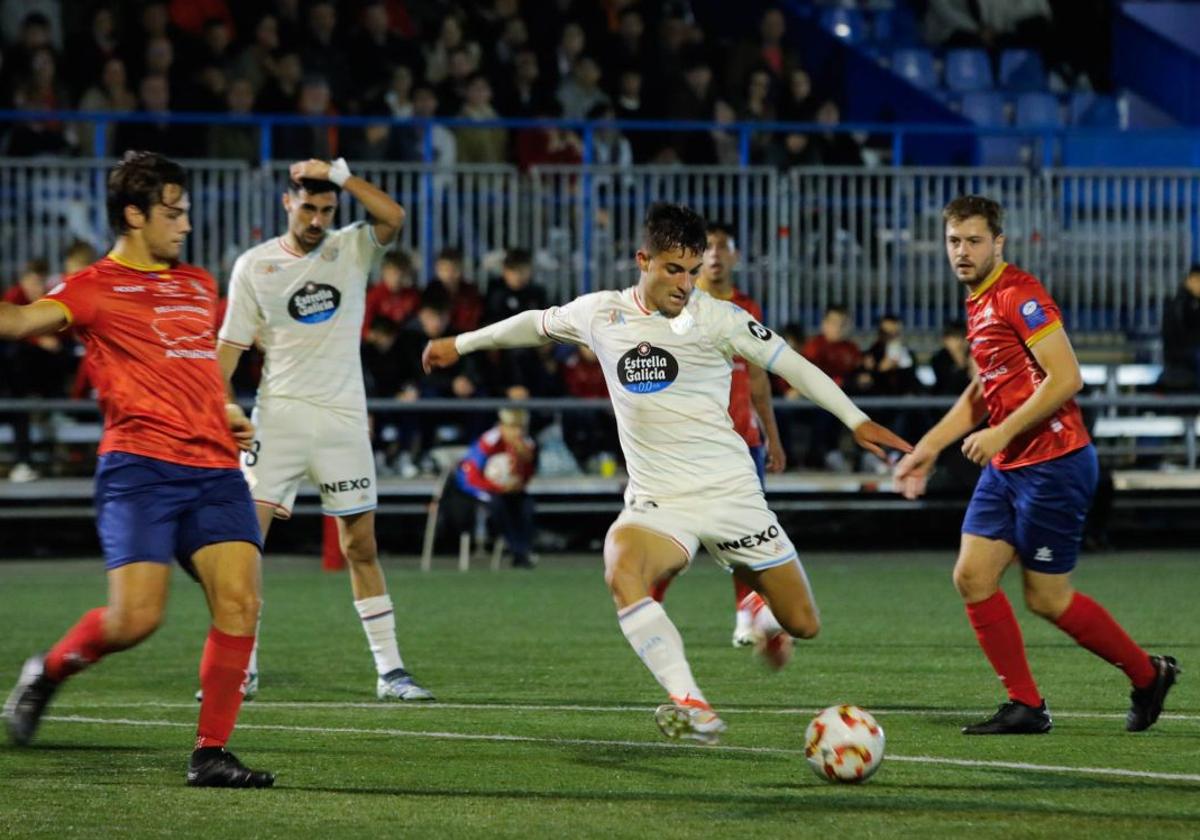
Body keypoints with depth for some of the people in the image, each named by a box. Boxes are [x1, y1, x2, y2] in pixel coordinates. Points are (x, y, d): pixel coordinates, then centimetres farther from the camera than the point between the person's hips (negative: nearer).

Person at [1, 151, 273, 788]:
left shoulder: (199, 285, 22)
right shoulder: (95, 288, 1)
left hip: (215, 467, 6)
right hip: (139, 466, -6)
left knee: (239, 600, -10)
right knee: (135, 618, -13)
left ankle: (211, 753, -4)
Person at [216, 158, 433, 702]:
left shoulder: (353, 249, 4)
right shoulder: (254, 265, 3)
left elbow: (393, 218, -15)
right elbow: (231, 344, 4)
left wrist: (338, 174, -17)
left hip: (343, 417, 1)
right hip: (279, 413, -1)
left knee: (361, 545, 4)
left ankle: (389, 670, 9)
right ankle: (241, 668, -6)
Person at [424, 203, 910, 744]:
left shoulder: (714, 318, -5)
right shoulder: (600, 314, 3)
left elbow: (790, 364, 1)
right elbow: (538, 324, 22)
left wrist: (855, 420, -4)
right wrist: (461, 344, 34)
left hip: (730, 491, -1)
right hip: (657, 501, 1)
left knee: (803, 624, 1)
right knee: (621, 572, -35)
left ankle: (765, 614, 41)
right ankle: (693, 709, -36)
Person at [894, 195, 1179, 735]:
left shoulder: (1019, 295, -15)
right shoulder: (977, 304, 14)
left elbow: (1065, 378, -22)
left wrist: (1002, 433, -21)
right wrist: (929, 447, 23)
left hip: (1052, 463, -9)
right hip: (1005, 467, 9)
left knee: (1047, 599, -2)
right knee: (972, 577, 1)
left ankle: (1148, 675, 17)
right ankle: (1025, 706, 7)